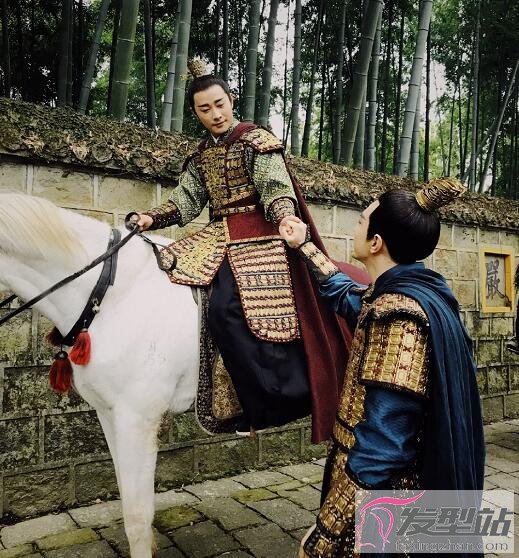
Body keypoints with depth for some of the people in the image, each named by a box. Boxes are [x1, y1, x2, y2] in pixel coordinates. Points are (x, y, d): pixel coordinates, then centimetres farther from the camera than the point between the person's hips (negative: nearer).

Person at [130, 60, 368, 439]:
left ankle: (272, 404, -10)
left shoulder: (255, 139, -1)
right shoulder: (201, 155, 19)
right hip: (218, 237, 8)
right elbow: (187, 201, 15)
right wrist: (152, 218, -2)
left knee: (227, 308, -24)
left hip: (257, 236, -8)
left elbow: (275, 189, -13)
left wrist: (285, 217, -34)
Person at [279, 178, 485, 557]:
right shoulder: (411, 291, 2)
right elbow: (346, 295, 22)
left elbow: (381, 447, -29)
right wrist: (304, 247, 28)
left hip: (380, 507, -9)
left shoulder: (397, 314, -27)